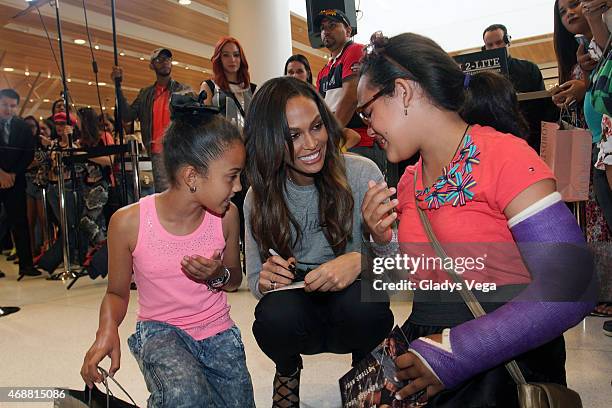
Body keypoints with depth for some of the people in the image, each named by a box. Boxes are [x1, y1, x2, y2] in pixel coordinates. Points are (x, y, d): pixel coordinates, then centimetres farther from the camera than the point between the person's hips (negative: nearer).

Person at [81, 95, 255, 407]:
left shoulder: (226, 216, -10)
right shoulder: (128, 222, -16)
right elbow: (117, 292, 0)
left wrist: (219, 275, -17)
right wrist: (107, 330, -20)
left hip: (218, 331, 4)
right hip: (160, 330, -3)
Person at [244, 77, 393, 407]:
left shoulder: (362, 173, -13)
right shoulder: (259, 198, -6)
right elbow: (254, 279, 0)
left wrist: (361, 261, -37)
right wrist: (265, 282, -25)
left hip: (354, 316, -1)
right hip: (298, 311, 1)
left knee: (363, 302, -35)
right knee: (276, 315, -32)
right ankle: (288, 371, 8)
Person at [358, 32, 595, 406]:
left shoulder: (503, 157, -13)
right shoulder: (409, 183, 7)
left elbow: (571, 288, -20)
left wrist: (455, 353, -23)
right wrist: (385, 243, -4)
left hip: (507, 365, -5)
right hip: (423, 348, 6)